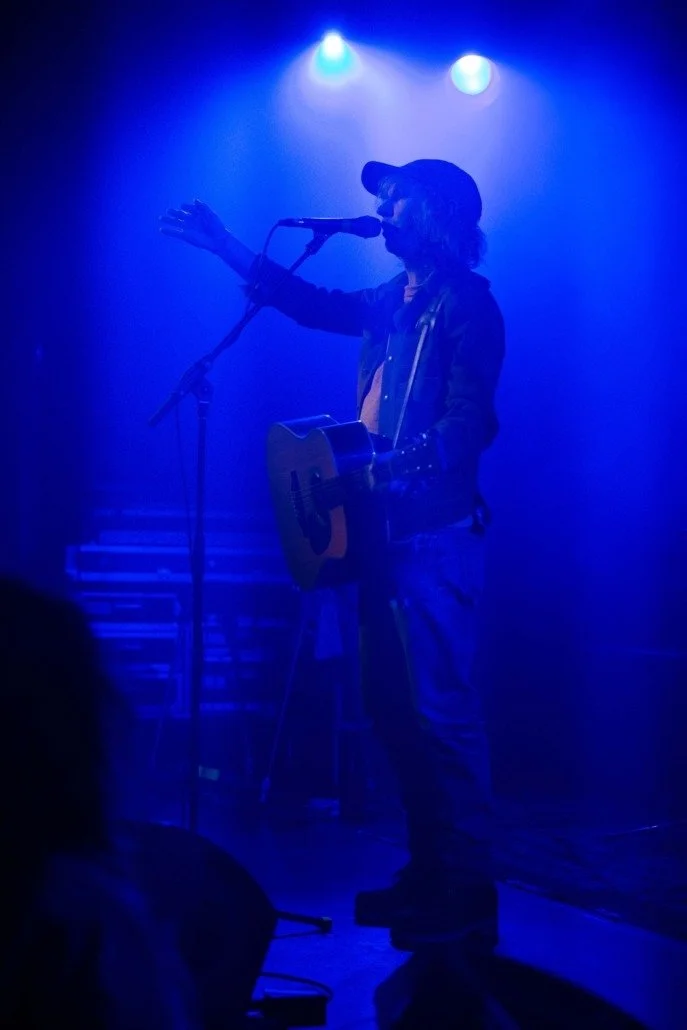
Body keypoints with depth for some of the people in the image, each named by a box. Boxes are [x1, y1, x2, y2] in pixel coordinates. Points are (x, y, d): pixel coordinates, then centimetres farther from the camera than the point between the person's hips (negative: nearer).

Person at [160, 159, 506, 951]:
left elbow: (471, 418, -19)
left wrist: (415, 463, -35)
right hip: (383, 526, 9)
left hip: (434, 534, -9)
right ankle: (429, 872, 21)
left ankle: (466, 897, -4)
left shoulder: (464, 303, -9)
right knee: (392, 705, 11)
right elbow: (314, 304, 26)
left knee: (440, 709, -9)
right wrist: (223, 245, 24)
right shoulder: (395, 299, 17)